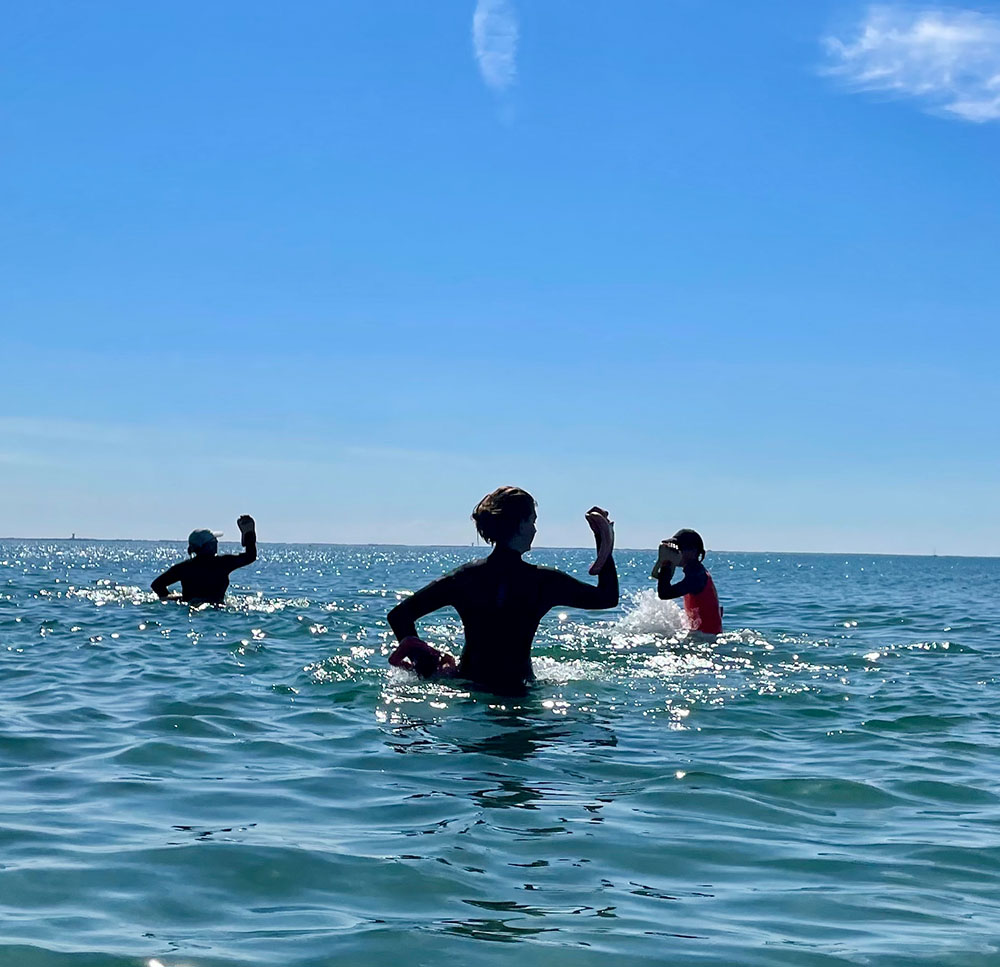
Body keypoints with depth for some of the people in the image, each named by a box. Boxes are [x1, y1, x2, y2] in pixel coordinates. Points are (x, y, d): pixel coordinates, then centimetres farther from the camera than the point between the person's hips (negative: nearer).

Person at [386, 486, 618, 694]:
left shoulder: (465, 576, -1)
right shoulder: (544, 581, -10)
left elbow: (399, 614, -1)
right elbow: (608, 596, 3)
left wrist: (426, 665, 7)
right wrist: (604, 542, 11)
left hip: (466, 683, 4)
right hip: (514, 691, -4)